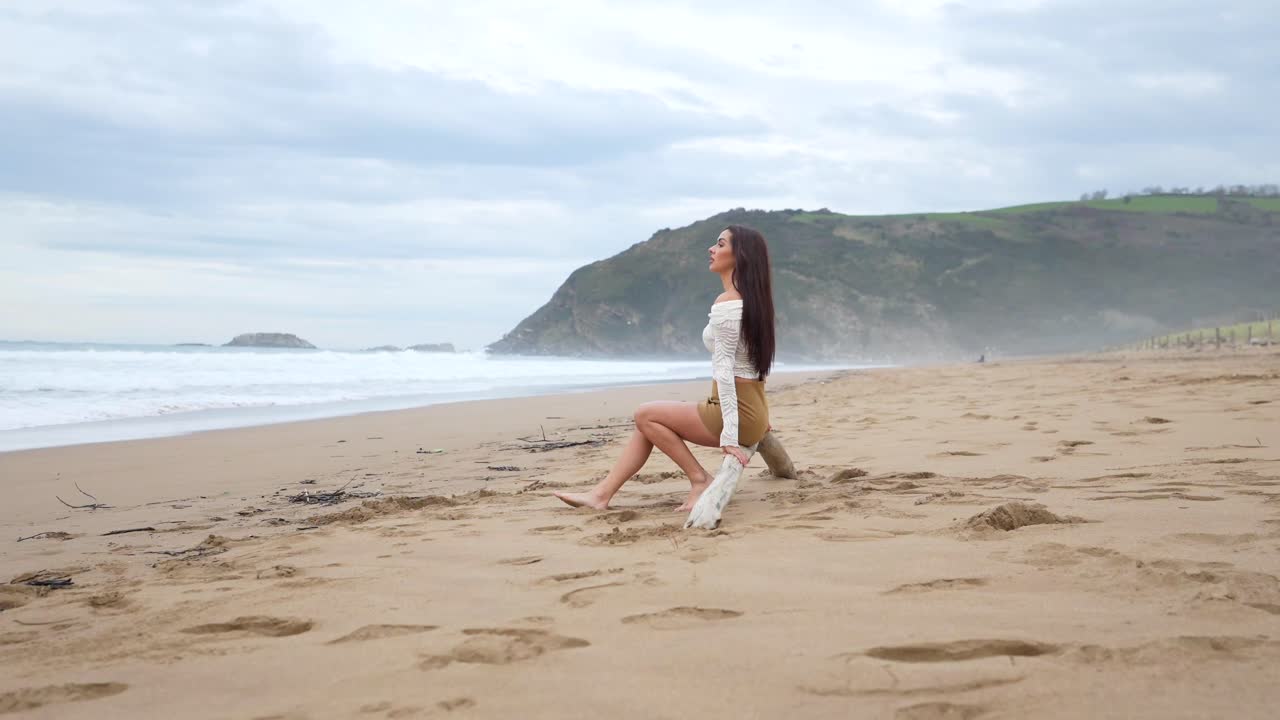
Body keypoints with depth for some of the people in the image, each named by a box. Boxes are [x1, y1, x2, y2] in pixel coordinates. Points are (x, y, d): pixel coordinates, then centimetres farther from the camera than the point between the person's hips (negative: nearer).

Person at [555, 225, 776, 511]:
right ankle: (601, 494, 8)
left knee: (645, 415, -2)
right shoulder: (750, 300, 12)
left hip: (738, 411, -9)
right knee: (651, 421, 11)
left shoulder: (726, 304, -17)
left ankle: (699, 479, -1)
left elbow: (724, 370, -21)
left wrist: (729, 435, -24)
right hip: (753, 409, 9)